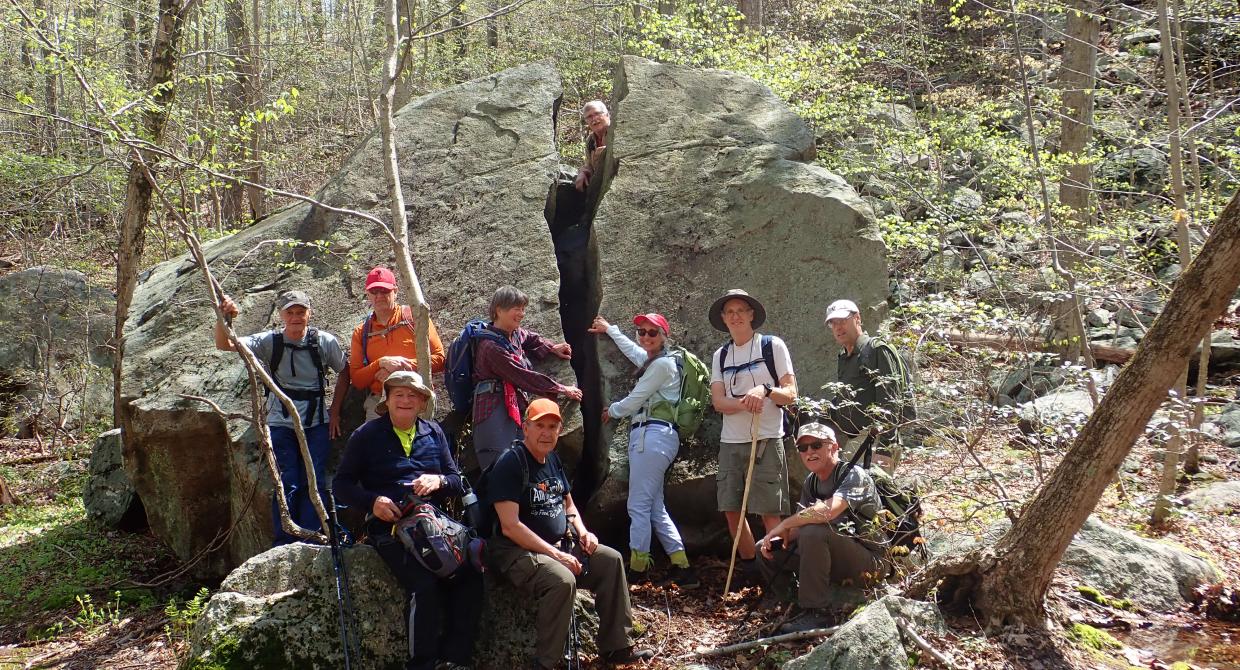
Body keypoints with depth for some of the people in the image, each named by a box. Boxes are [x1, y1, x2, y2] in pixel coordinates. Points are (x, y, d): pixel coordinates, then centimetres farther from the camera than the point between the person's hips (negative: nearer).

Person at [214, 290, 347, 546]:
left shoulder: (325, 342, -6)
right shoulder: (270, 341, -6)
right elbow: (224, 344, -14)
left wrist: (335, 412, 3)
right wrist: (223, 318, -33)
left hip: (316, 424, 0)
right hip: (281, 423, 0)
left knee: (314, 482, -4)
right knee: (287, 484, -5)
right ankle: (283, 546, 4)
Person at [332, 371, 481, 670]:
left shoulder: (434, 433, 18)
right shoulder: (367, 435, 9)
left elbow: (457, 481, 17)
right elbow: (341, 484, 8)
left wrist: (439, 481, -7)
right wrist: (372, 501, -10)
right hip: (390, 524, -3)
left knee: (470, 576, -24)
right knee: (424, 584, -30)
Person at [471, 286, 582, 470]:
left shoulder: (515, 334, 13)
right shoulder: (491, 346, -14)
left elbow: (530, 338, 39)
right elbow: (524, 376, -13)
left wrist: (552, 348, 20)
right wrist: (561, 389, -7)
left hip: (514, 406, 9)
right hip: (495, 409, -9)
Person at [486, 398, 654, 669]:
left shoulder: (553, 459, 11)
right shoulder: (510, 464, -17)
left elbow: (568, 504, 25)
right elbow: (510, 526, -23)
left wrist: (582, 532, 3)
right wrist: (556, 554, -23)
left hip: (559, 545, 9)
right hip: (516, 551, -9)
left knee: (611, 560, 2)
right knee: (562, 580, -33)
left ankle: (616, 647, 10)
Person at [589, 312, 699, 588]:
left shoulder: (662, 364, -8)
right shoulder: (651, 360, 20)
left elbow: (634, 399, -6)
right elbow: (631, 348, 41)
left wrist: (612, 411, 12)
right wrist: (609, 329, 53)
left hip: (653, 435, -10)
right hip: (649, 436, 10)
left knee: (639, 505, -7)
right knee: (655, 507, 8)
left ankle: (637, 567, -1)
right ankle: (682, 567, 6)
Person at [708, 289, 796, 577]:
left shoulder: (773, 346, 0)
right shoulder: (720, 356, 12)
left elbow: (790, 393, -3)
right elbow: (718, 401, 1)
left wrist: (765, 390, -23)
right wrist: (744, 402, -19)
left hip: (766, 440, -5)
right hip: (730, 442, 5)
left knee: (770, 512, -5)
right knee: (731, 510, 7)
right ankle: (748, 568, 22)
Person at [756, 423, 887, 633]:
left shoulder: (854, 474, -18)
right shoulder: (811, 482, 7)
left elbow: (828, 511, -37)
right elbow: (798, 527, 4)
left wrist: (784, 524, -25)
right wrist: (776, 538, -18)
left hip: (867, 560, -8)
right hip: (835, 559, 8)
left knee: (813, 533, -34)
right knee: (765, 547, 2)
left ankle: (815, 614, -24)